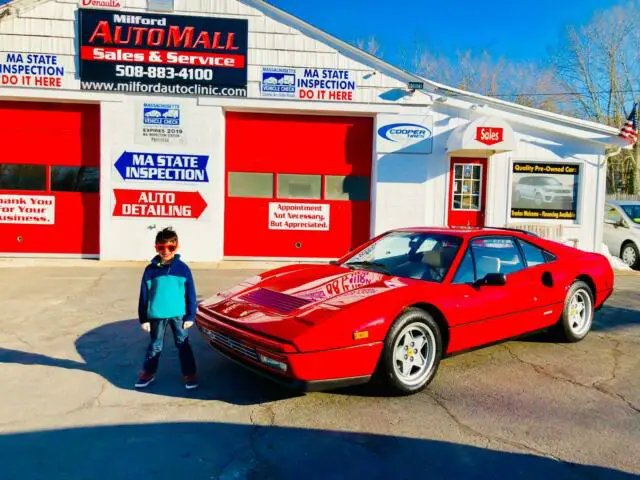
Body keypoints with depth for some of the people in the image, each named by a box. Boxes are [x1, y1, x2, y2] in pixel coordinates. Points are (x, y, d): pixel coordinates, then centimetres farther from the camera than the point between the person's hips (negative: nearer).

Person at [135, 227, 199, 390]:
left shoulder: (182, 268, -4)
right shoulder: (150, 270, -2)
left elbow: (190, 294, -1)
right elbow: (144, 296, 2)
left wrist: (190, 316, -2)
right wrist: (143, 318, 1)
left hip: (179, 314, -1)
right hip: (157, 315, 1)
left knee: (183, 344, 9)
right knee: (155, 345, 15)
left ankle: (189, 374, 20)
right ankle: (148, 373, 32)